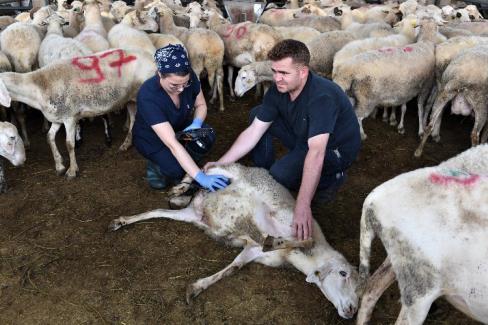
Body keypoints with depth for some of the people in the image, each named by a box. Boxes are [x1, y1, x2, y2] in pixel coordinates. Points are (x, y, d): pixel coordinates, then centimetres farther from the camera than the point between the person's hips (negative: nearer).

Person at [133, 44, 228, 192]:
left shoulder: (189, 78, -25)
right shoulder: (148, 96, -38)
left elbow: (201, 104, -4)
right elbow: (172, 143, -42)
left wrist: (197, 123, -27)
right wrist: (200, 177, -46)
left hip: (179, 127, 5)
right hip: (150, 138, -4)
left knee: (206, 138, -27)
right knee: (178, 170, -29)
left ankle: (183, 166, 1)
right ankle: (156, 165, 5)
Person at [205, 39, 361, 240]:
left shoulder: (322, 97, -35)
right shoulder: (279, 90, -12)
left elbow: (316, 152, -44)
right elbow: (253, 132, -9)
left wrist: (303, 205, -50)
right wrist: (221, 163, -17)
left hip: (335, 149, -7)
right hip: (305, 139, 7)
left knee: (281, 173, -30)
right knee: (257, 115, 0)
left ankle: (332, 178, -2)